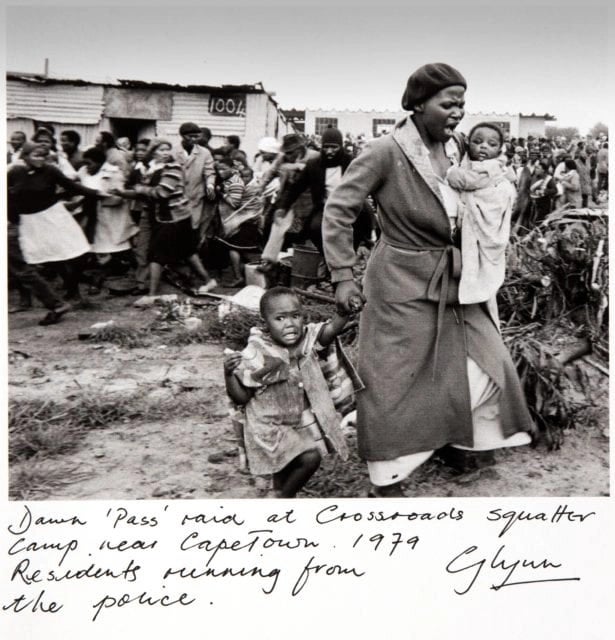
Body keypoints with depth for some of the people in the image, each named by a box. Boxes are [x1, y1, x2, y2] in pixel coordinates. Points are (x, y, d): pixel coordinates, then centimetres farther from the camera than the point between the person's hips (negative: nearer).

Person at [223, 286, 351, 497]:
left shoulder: (307, 339, -11)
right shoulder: (254, 356, -22)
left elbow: (333, 326, -26)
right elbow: (240, 398, -14)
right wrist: (229, 373, -30)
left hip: (305, 422, 5)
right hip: (272, 428, -5)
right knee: (310, 458, -15)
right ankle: (283, 496, 10)